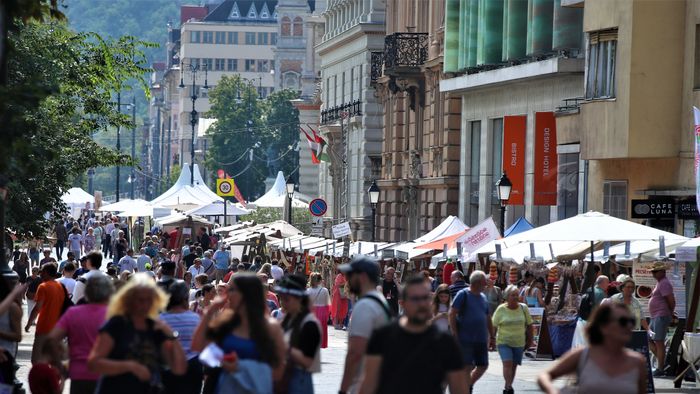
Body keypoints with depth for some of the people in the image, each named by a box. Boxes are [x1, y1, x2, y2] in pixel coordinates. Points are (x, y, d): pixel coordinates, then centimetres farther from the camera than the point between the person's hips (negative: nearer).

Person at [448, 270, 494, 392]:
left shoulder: (483, 297, 14)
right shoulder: (463, 294, -6)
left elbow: (488, 318, 21)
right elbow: (452, 314, -11)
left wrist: (491, 336, 18)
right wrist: (455, 335, -15)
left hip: (481, 339, 6)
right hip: (466, 339, -6)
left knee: (483, 365, 6)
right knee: (468, 367, -4)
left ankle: (469, 384, 27)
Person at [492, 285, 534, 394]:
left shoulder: (523, 308, 1)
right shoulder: (501, 309, -5)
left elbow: (529, 325, 11)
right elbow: (493, 326, 1)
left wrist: (530, 340, 12)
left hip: (519, 343, 3)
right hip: (504, 342, -3)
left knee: (514, 365, 6)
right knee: (507, 363, -17)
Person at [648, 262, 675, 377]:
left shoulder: (664, 283, -14)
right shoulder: (659, 283, 19)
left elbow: (671, 301, -19)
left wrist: (670, 314, -7)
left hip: (661, 316, -11)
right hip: (655, 317, 11)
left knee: (659, 342, -8)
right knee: (649, 340, 12)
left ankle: (660, 369, -5)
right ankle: (662, 362, 16)